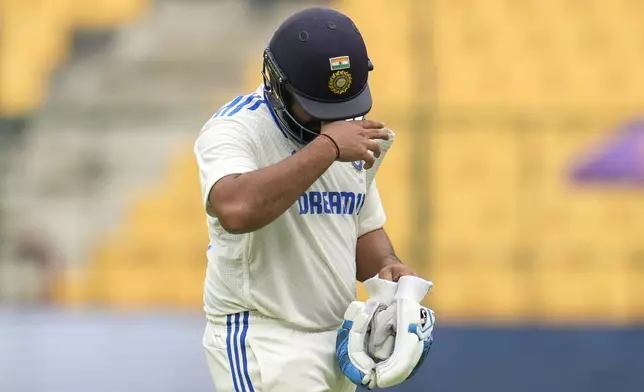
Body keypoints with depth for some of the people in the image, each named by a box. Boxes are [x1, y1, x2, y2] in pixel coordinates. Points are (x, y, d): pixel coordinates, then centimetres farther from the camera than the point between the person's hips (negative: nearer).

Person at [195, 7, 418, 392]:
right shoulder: (233, 129, -13)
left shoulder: (350, 131, 11)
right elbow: (236, 210, -33)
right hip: (261, 342, -8)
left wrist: (386, 266, -2)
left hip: (336, 341, 8)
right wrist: (327, 147, -29)